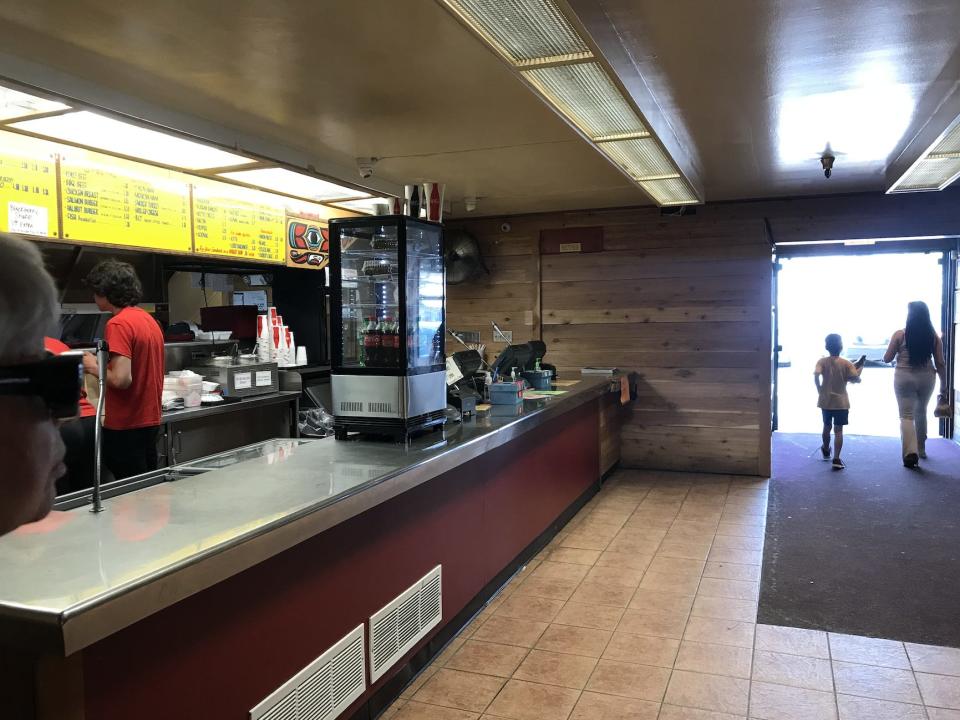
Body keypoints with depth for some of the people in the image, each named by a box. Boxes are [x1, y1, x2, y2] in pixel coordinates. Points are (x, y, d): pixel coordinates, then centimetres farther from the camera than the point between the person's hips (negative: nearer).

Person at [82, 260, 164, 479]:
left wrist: (94, 368, -6)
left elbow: (121, 379, -23)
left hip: (125, 427, -8)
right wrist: (105, 364, 18)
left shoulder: (118, 324, -16)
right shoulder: (149, 319, 10)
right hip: (151, 419, 8)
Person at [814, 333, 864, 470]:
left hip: (825, 401, 2)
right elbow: (856, 379, -10)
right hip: (841, 402, -2)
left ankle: (826, 450, 43)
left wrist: (820, 391, -4)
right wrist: (860, 366, 6)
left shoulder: (822, 361, -6)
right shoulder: (846, 363, -8)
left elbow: (816, 376, -19)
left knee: (827, 426, 21)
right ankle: (836, 459, -11)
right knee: (838, 430, -3)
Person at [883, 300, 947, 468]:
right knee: (921, 413, 22)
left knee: (906, 416, 0)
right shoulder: (934, 336, -1)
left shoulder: (900, 334, -7)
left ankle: (911, 452, -18)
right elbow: (941, 364, -1)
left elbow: (887, 359, -2)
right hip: (926, 378, 3)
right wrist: (944, 387, 6)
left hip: (904, 377, -3)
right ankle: (921, 449, 35)